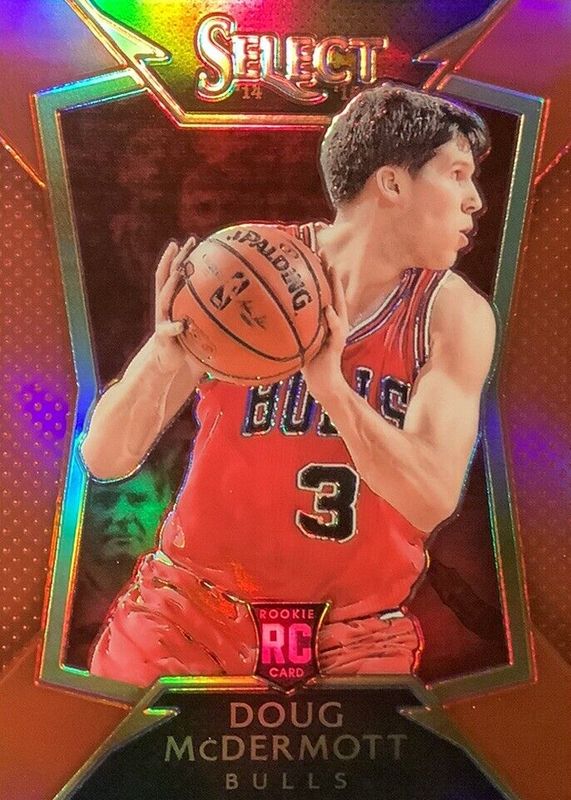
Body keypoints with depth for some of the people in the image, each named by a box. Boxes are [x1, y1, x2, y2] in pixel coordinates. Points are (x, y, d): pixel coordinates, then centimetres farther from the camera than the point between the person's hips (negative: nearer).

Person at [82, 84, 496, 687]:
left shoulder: (456, 316, -9)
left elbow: (433, 498, -19)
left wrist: (331, 385, -34)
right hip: (198, 602, 0)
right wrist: (162, 357, -32)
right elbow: (106, 460, -13)